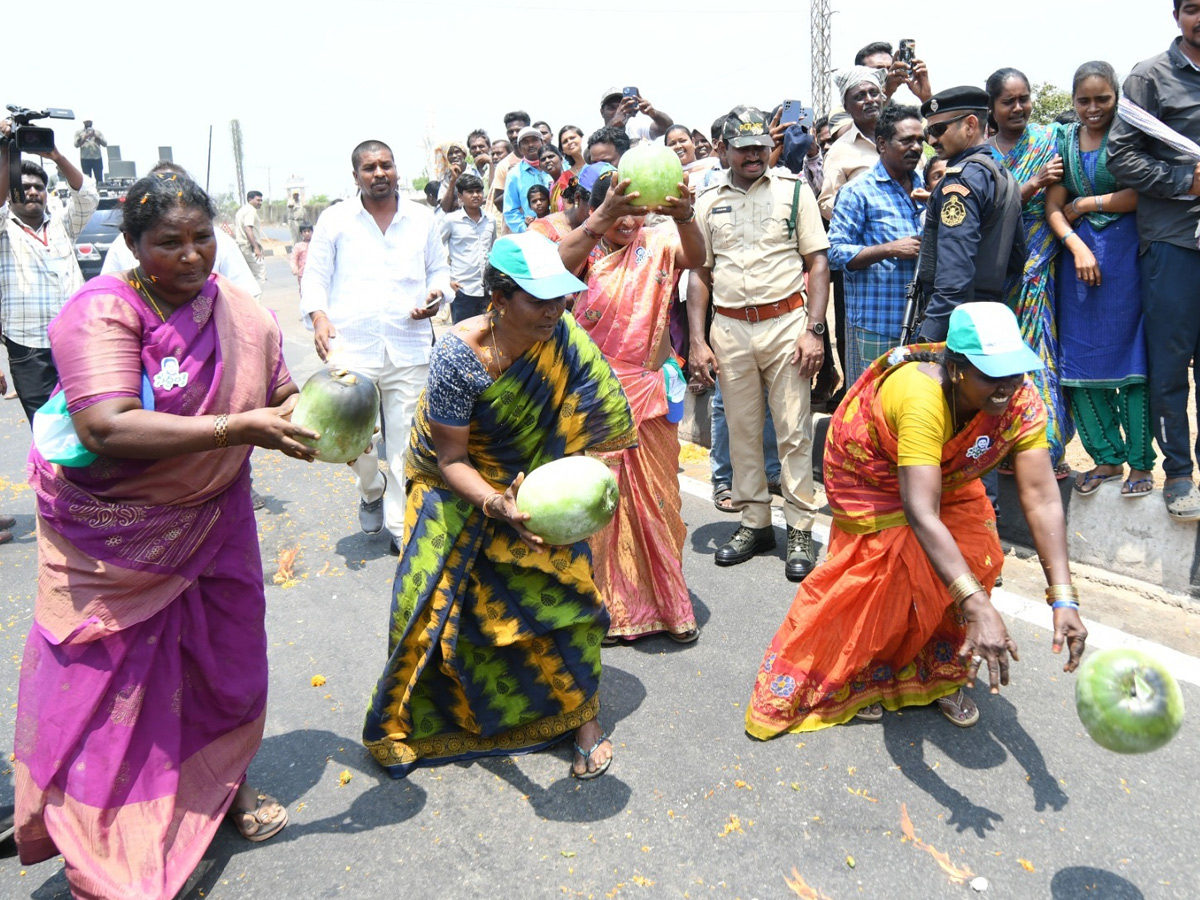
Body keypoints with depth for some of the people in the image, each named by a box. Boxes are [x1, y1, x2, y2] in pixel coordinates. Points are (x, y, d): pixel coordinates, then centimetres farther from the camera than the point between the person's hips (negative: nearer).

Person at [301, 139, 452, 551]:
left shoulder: (423, 219, 12)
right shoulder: (334, 219, 7)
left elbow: (439, 268, 20)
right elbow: (315, 275, 6)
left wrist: (436, 294, -3)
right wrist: (319, 316, -12)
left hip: (409, 348, 1)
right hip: (351, 347, -1)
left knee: (406, 440, 3)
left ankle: (402, 524, 17)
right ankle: (372, 489, 31)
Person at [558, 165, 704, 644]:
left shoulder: (657, 242, 0)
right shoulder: (584, 248, -2)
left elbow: (694, 256, -23)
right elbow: (560, 263, -26)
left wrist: (683, 216, -44)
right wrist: (602, 219, -43)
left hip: (648, 392, 1)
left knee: (657, 497, 9)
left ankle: (668, 603, 25)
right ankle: (611, 605, 19)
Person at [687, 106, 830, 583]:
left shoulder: (793, 189, 3)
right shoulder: (707, 200, 9)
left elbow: (818, 262, 1)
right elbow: (699, 273, 11)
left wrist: (813, 329, -9)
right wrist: (697, 340, 2)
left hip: (786, 321, -2)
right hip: (729, 329, 3)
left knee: (794, 431, -1)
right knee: (742, 431, 9)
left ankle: (800, 529, 9)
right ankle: (754, 522, 21)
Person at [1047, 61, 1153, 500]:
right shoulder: (1064, 140, 11)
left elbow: (1142, 193, -12)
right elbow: (1053, 207, 4)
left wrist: (1085, 204, -5)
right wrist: (1077, 247, -11)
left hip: (1127, 255, -4)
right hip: (1077, 254, 4)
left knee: (1130, 358, -2)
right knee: (1081, 361, 5)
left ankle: (1140, 462, 8)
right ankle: (1108, 458, 17)